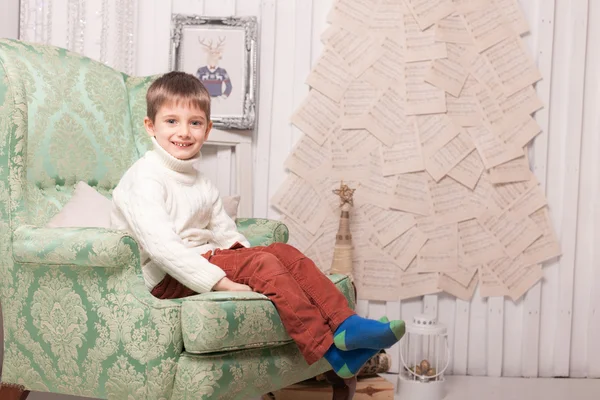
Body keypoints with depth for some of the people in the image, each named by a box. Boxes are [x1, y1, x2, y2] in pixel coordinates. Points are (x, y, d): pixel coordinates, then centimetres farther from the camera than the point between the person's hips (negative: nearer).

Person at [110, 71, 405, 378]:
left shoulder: (199, 181, 17)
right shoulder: (144, 179, -13)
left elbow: (224, 231, 18)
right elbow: (160, 244, -25)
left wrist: (239, 248, -6)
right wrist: (220, 281, -30)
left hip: (202, 259, 9)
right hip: (166, 279, -9)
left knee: (284, 252, -8)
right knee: (263, 264, -25)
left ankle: (345, 325, -17)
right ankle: (329, 350, -25)